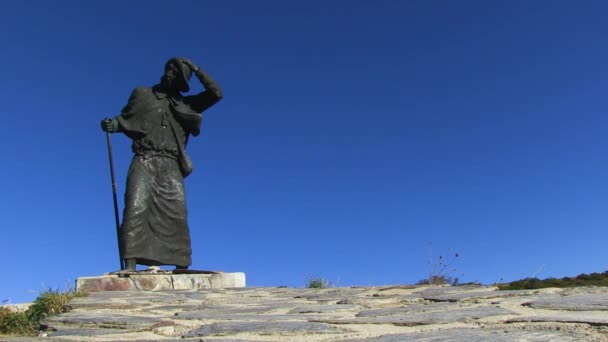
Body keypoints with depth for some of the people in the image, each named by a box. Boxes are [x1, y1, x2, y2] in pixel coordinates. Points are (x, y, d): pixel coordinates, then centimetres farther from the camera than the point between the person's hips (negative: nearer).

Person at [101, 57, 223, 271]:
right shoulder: (143, 94, 18)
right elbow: (126, 119, 16)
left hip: (171, 167, 2)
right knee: (136, 208, -17)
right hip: (145, 162, -1)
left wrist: (196, 70, 14)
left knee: (177, 215, -6)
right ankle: (130, 265, -21)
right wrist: (114, 124, -7)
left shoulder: (186, 104, 20)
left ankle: (183, 268, -5)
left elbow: (216, 93, 16)